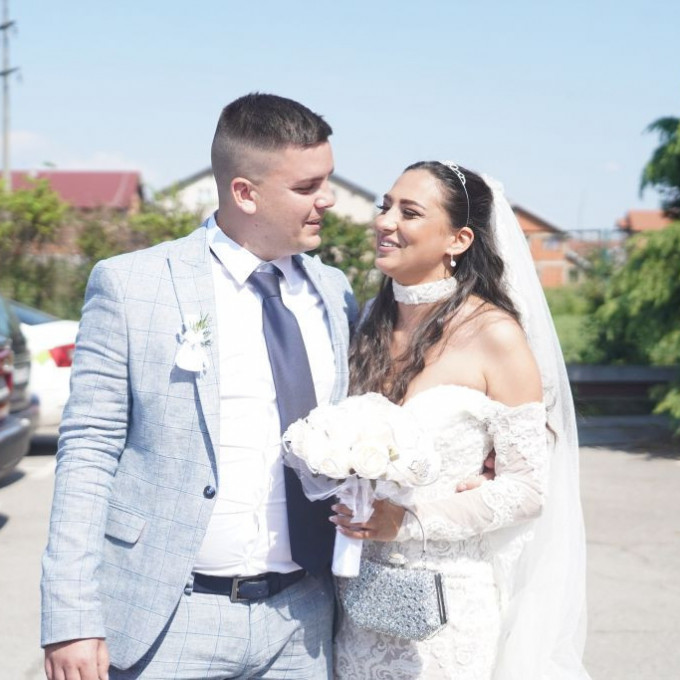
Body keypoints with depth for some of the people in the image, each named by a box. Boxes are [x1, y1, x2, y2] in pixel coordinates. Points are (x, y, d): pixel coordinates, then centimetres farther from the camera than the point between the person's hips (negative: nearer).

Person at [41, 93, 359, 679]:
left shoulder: (335, 294, 8)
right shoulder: (130, 285, -6)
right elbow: (88, 452, -8)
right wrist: (71, 621, -13)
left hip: (301, 622, 4)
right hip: (168, 623, -4)